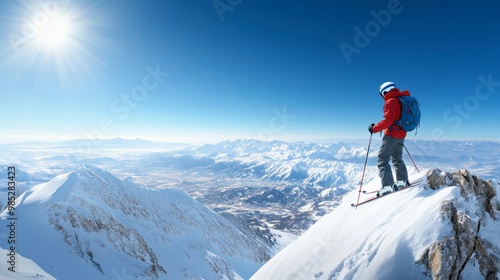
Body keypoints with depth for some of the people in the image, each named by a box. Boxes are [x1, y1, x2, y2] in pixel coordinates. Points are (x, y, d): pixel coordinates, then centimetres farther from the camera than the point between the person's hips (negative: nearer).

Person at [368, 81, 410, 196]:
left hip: (392, 135, -9)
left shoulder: (390, 102, -16)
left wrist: (374, 128, -18)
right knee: (397, 159, 23)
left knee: (382, 160, -7)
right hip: (401, 135, 9)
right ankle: (403, 181, 30)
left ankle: (388, 186, -14)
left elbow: (388, 120, -25)